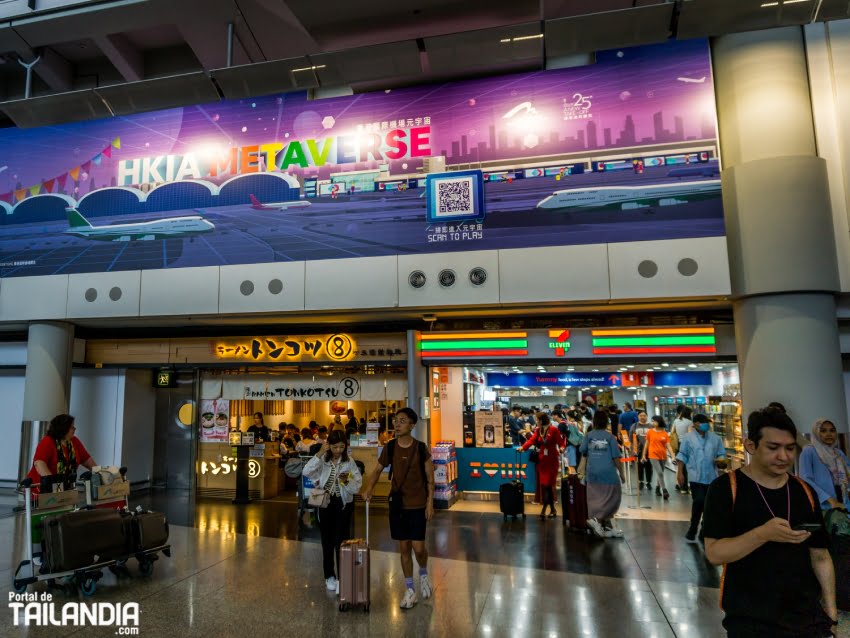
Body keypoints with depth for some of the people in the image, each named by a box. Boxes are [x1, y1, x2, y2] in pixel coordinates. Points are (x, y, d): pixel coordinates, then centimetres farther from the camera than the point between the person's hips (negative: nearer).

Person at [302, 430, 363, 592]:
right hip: (325, 504, 1)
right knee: (327, 541, 12)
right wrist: (320, 453, -25)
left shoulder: (349, 462, -5)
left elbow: (357, 486, -7)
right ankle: (329, 576, 27)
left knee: (341, 541, -2)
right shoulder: (323, 460, -4)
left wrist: (347, 481, -27)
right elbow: (306, 472, -21)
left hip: (343, 504, -1)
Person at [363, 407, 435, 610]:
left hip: (417, 505, -2)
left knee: (418, 547, -3)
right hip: (397, 504, 3)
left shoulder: (421, 448, -10)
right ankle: (410, 590, 22)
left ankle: (423, 574, 30)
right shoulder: (390, 447, -3)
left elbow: (430, 478, -4)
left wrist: (430, 502, -8)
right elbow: (377, 470, 7)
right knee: (403, 548, 8)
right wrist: (369, 489, -9)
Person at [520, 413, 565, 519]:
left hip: (552, 460, -5)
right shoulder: (538, 430, 8)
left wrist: (561, 448, -29)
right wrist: (523, 447, -19)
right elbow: (532, 440, -4)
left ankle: (544, 510, -5)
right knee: (544, 485, 5)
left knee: (548, 484, -7)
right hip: (542, 460, 5)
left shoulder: (553, 430, -6)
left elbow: (560, 442, -7)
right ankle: (552, 509, 15)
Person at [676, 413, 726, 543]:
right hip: (696, 476, -4)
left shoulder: (716, 438, 10)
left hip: (711, 477, 4)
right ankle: (692, 531, -1)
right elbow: (682, 456, 0)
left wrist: (721, 460, -12)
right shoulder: (688, 438, 0)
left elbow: (722, 455, 12)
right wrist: (679, 473, -5)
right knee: (699, 501, -16)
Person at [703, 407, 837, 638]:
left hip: (807, 617, 5)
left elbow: (820, 557, 10)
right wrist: (763, 534, -29)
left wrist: (830, 609, 3)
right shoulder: (726, 488, -13)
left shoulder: (805, 492, 5)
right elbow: (714, 553, -18)